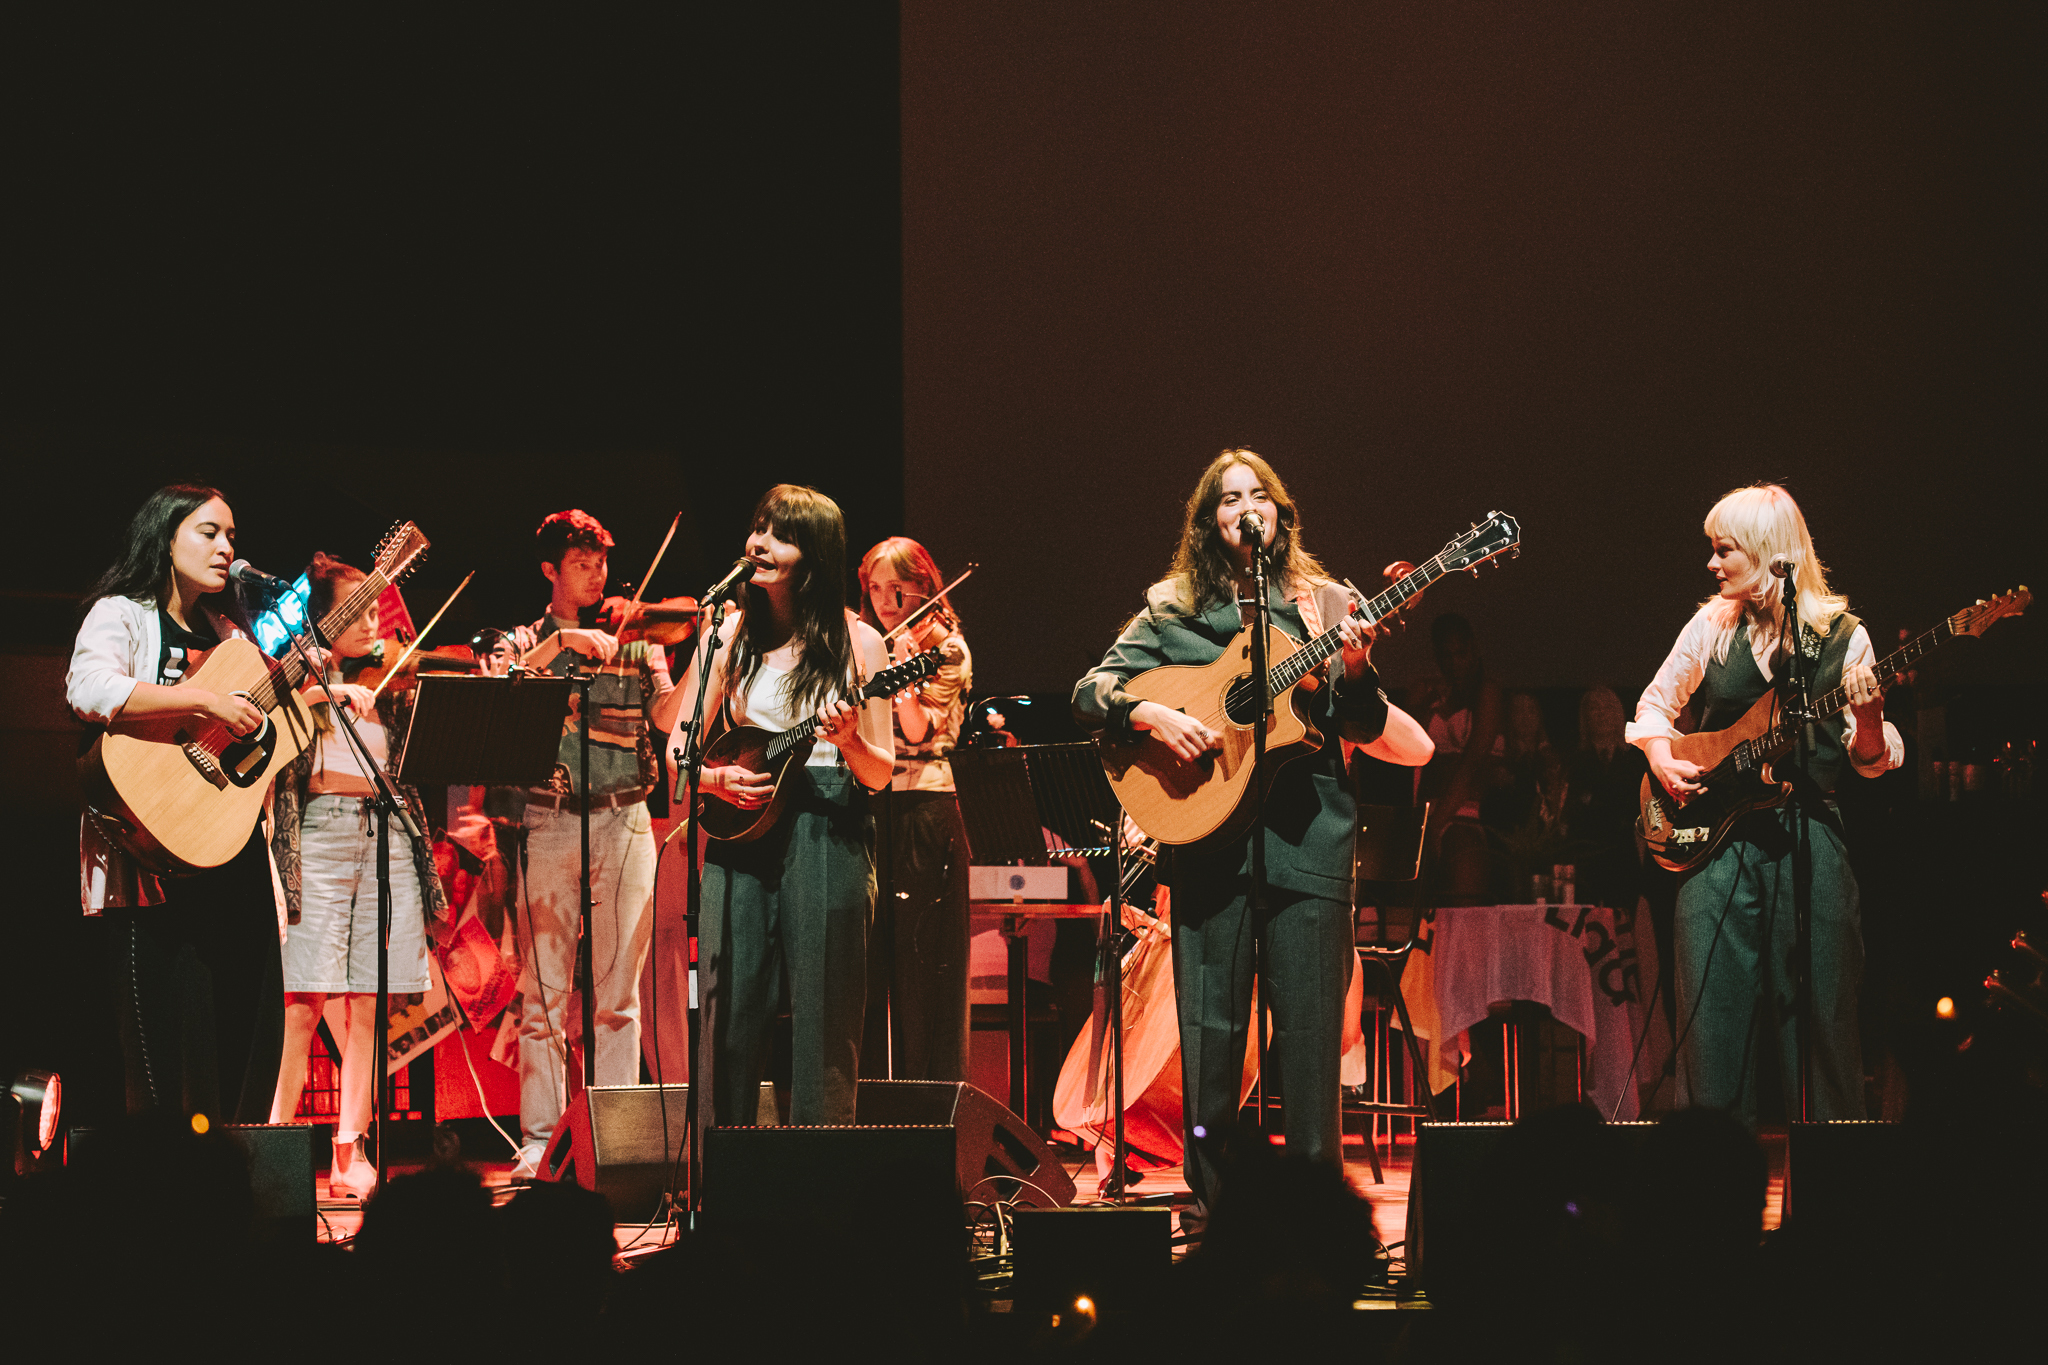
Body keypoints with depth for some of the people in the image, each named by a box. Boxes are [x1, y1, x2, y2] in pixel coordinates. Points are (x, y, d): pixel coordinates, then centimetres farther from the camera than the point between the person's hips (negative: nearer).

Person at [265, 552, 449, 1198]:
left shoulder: (389, 684, 17)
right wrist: (328, 689, -24)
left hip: (386, 838, 4)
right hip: (316, 834, -4)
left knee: (367, 1005, 1)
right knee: (303, 1001, -9)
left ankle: (350, 1152, 5)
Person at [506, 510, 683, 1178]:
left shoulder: (636, 641, 12)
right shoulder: (525, 642, 11)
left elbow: (668, 715, -3)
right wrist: (562, 641, -18)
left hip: (623, 826, 1)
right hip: (549, 826, -1)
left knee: (617, 992, 1)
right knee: (544, 991, -2)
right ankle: (540, 1137, 2)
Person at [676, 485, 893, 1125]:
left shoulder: (856, 643, 3)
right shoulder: (730, 637, 9)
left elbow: (881, 774, 4)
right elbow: (679, 751, 12)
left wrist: (849, 740, -16)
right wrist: (719, 779, -8)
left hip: (829, 838, -2)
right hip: (742, 833, 2)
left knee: (822, 1018, -2)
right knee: (730, 1011, -2)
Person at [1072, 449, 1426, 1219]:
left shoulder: (1325, 604, 10)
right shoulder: (1174, 609, 10)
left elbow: (1363, 730, 6)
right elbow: (1090, 691, 6)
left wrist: (1355, 672, -14)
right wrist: (1153, 715, -12)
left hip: (1306, 829, 0)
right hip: (1208, 829, 0)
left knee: (1310, 1021, -1)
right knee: (1211, 1020, 1)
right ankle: (1211, 1198, 9)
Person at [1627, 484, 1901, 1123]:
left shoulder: (1843, 637, 2)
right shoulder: (1712, 625, 8)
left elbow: (1869, 760, 3)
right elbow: (1655, 704, 20)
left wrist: (1870, 717, -18)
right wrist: (1662, 757, 1)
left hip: (1809, 836, -2)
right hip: (1715, 834, 2)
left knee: (1816, 1016, -2)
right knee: (1711, 1018, -1)